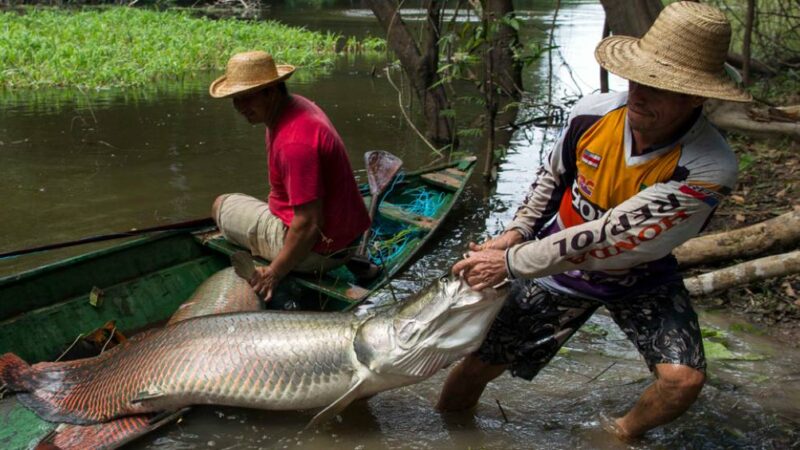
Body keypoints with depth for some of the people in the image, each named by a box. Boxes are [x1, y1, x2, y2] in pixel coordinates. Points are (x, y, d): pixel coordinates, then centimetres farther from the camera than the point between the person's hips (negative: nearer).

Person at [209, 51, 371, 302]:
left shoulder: (295, 142, -29)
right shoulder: (298, 106, 3)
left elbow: (309, 225, -29)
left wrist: (274, 274, -20)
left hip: (316, 250, -9)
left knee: (221, 206, 8)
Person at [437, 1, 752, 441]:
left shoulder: (708, 170, -32)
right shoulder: (593, 113, -19)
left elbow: (606, 240, -31)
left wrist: (510, 263, -25)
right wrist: (515, 233, -7)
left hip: (641, 281, -2)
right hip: (560, 266, 2)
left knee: (684, 379, -21)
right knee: (478, 365, 3)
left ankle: (624, 432, 12)